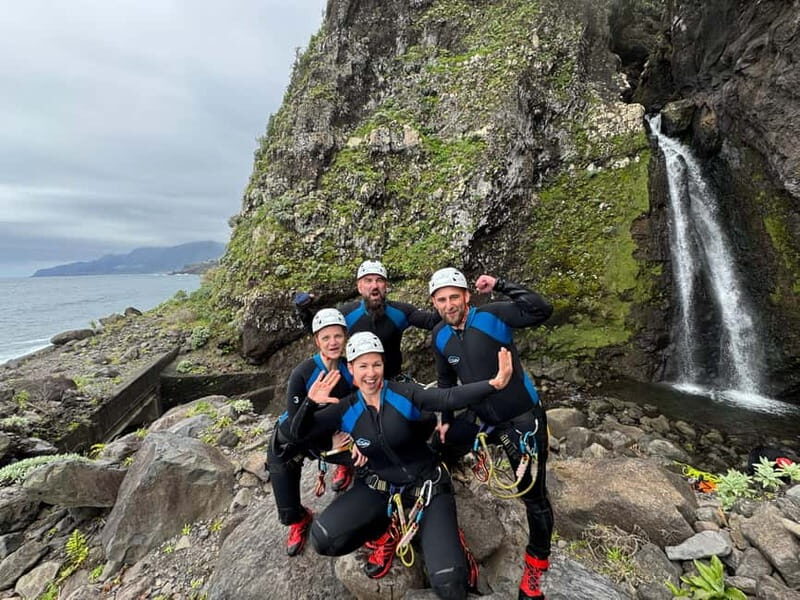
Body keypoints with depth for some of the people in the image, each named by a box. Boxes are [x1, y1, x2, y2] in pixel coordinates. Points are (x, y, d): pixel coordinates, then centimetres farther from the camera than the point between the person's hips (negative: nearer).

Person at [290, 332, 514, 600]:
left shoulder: (405, 394, -17)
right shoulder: (346, 410, -6)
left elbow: (450, 398, -32)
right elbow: (299, 431, -6)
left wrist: (493, 384, -48)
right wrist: (309, 403, -28)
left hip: (428, 487, -3)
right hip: (380, 488, 4)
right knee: (323, 539, -15)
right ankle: (388, 533, 10)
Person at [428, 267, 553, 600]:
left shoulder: (492, 315, -18)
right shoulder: (440, 336, -3)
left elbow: (541, 310, -30)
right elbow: (446, 382, 10)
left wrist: (500, 285, -30)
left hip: (523, 419, -4)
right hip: (484, 421, 5)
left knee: (533, 495, 6)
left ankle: (536, 562, 34)